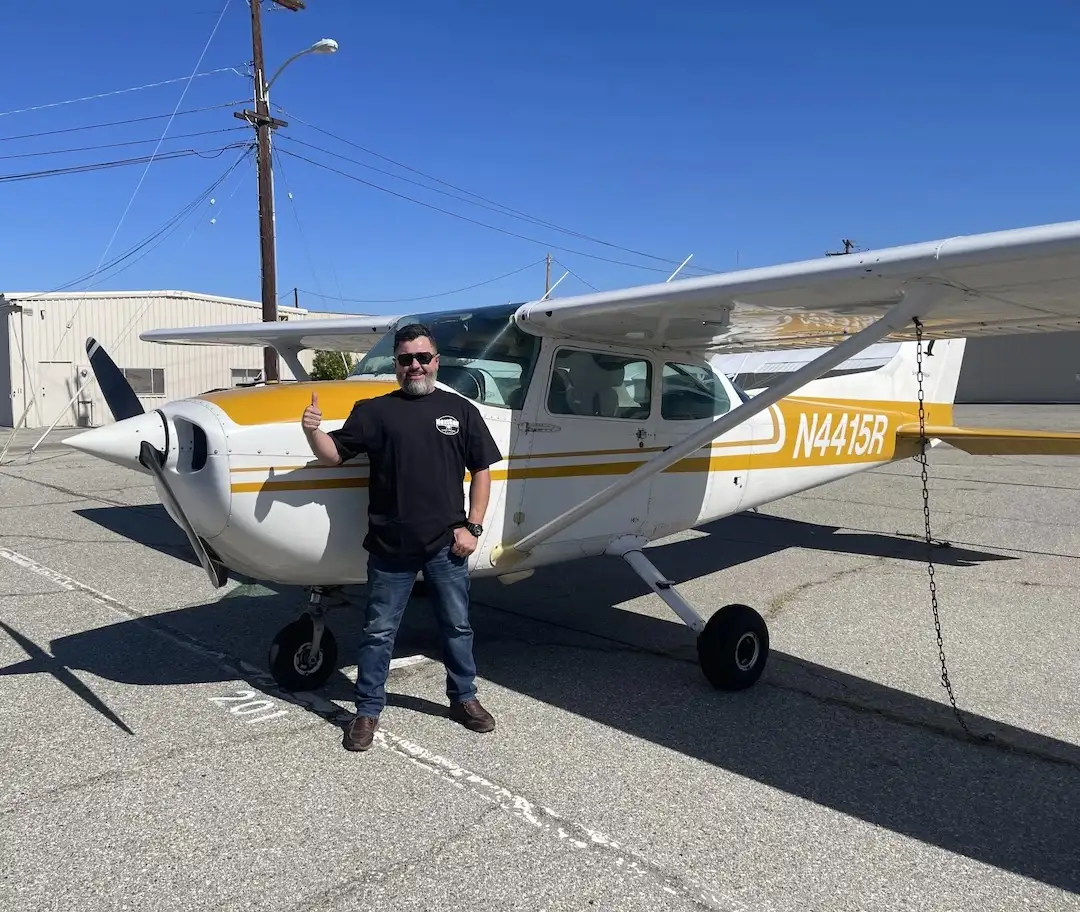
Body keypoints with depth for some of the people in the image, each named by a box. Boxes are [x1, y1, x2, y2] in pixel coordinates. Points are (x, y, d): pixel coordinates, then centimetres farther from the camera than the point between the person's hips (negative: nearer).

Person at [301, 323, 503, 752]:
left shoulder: (460, 410, 5)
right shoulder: (374, 411, 3)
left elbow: (481, 470, 6)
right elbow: (333, 455, 3)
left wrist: (472, 526, -1)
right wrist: (313, 430, -18)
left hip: (446, 543, 1)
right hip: (390, 545, -1)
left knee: (457, 626, 14)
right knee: (378, 631, 9)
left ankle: (464, 698, 33)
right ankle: (367, 711, 23)